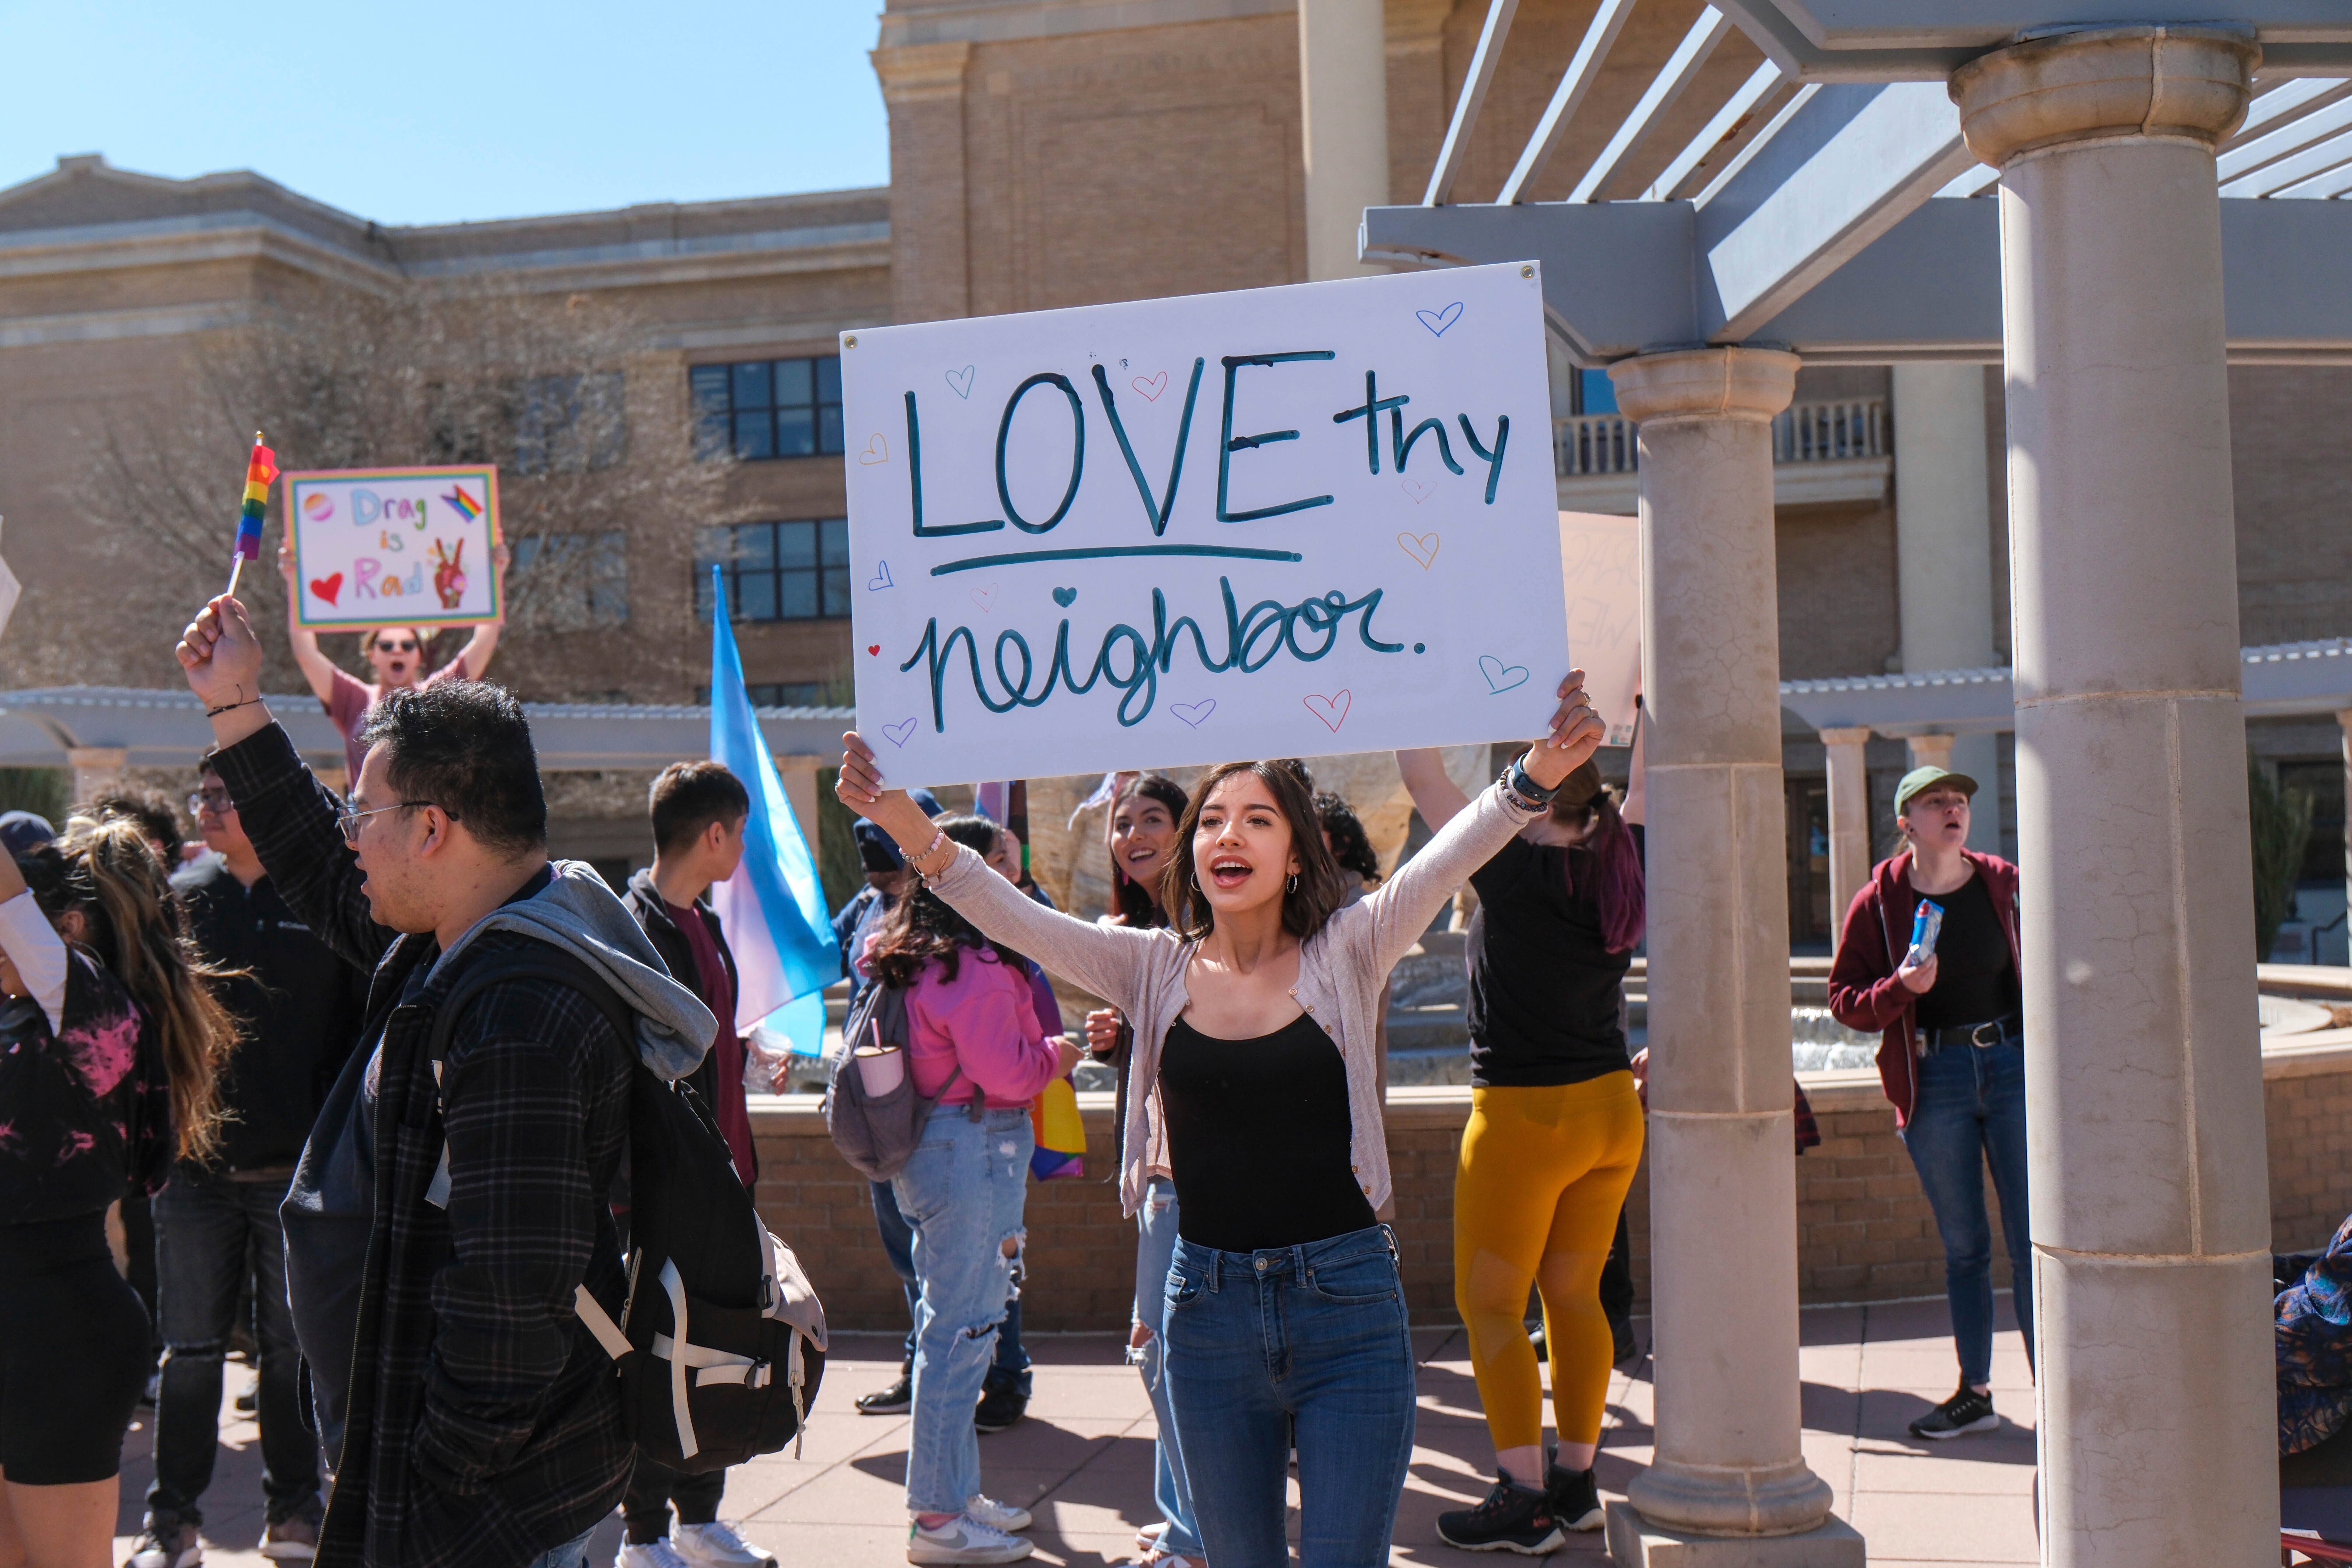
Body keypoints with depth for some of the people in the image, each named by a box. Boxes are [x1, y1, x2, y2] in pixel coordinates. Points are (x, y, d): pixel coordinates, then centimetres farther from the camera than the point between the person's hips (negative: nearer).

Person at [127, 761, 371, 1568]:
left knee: (292, 1350, 10)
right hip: (196, 1169, 2)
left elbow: (365, 1023, -3)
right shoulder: (179, 898, 3)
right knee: (192, 1349, 10)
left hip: (298, 1169, -2)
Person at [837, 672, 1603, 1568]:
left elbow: (1444, 863, -16)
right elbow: (1016, 922, -7)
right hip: (1210, 1308, 3)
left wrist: (1534, 778, -32)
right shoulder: (1156, 969, 3)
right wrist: (917, 837, -22)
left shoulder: (1344, 955, -2)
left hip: (1346, 1300, -2)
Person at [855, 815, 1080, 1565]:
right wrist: (1057, 1053, -2)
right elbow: (1006, 1072, -20)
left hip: (928, 1155, 10)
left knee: (949, 1327, 17)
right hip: (975, 1154, -10)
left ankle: (955, 1493, 28)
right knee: (962, 1330, -3)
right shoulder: (975, 968, -19)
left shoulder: (907, 959, 11)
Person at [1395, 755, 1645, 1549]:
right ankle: (1577, 1481, 22)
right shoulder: (1620, 874, 0)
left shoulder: (1515, 872, -16)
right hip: (1612, 1108, 7)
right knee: (1572, 1296, 15)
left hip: (1524, 1118, -7)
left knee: (1489, 1306, 3)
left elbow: (1422, 776, -10)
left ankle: (1525, 1501, 3)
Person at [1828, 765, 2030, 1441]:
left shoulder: (2005, 884, 4)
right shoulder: (1879, 901, 0)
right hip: (1933, 1080, 0)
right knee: (1963, 1245, 8)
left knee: (2033, 1242, -1)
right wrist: (1901, 988, -16)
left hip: (2012, 1064, 0)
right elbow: (1844, 1000, 2)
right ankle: (1975, 1392, 19)